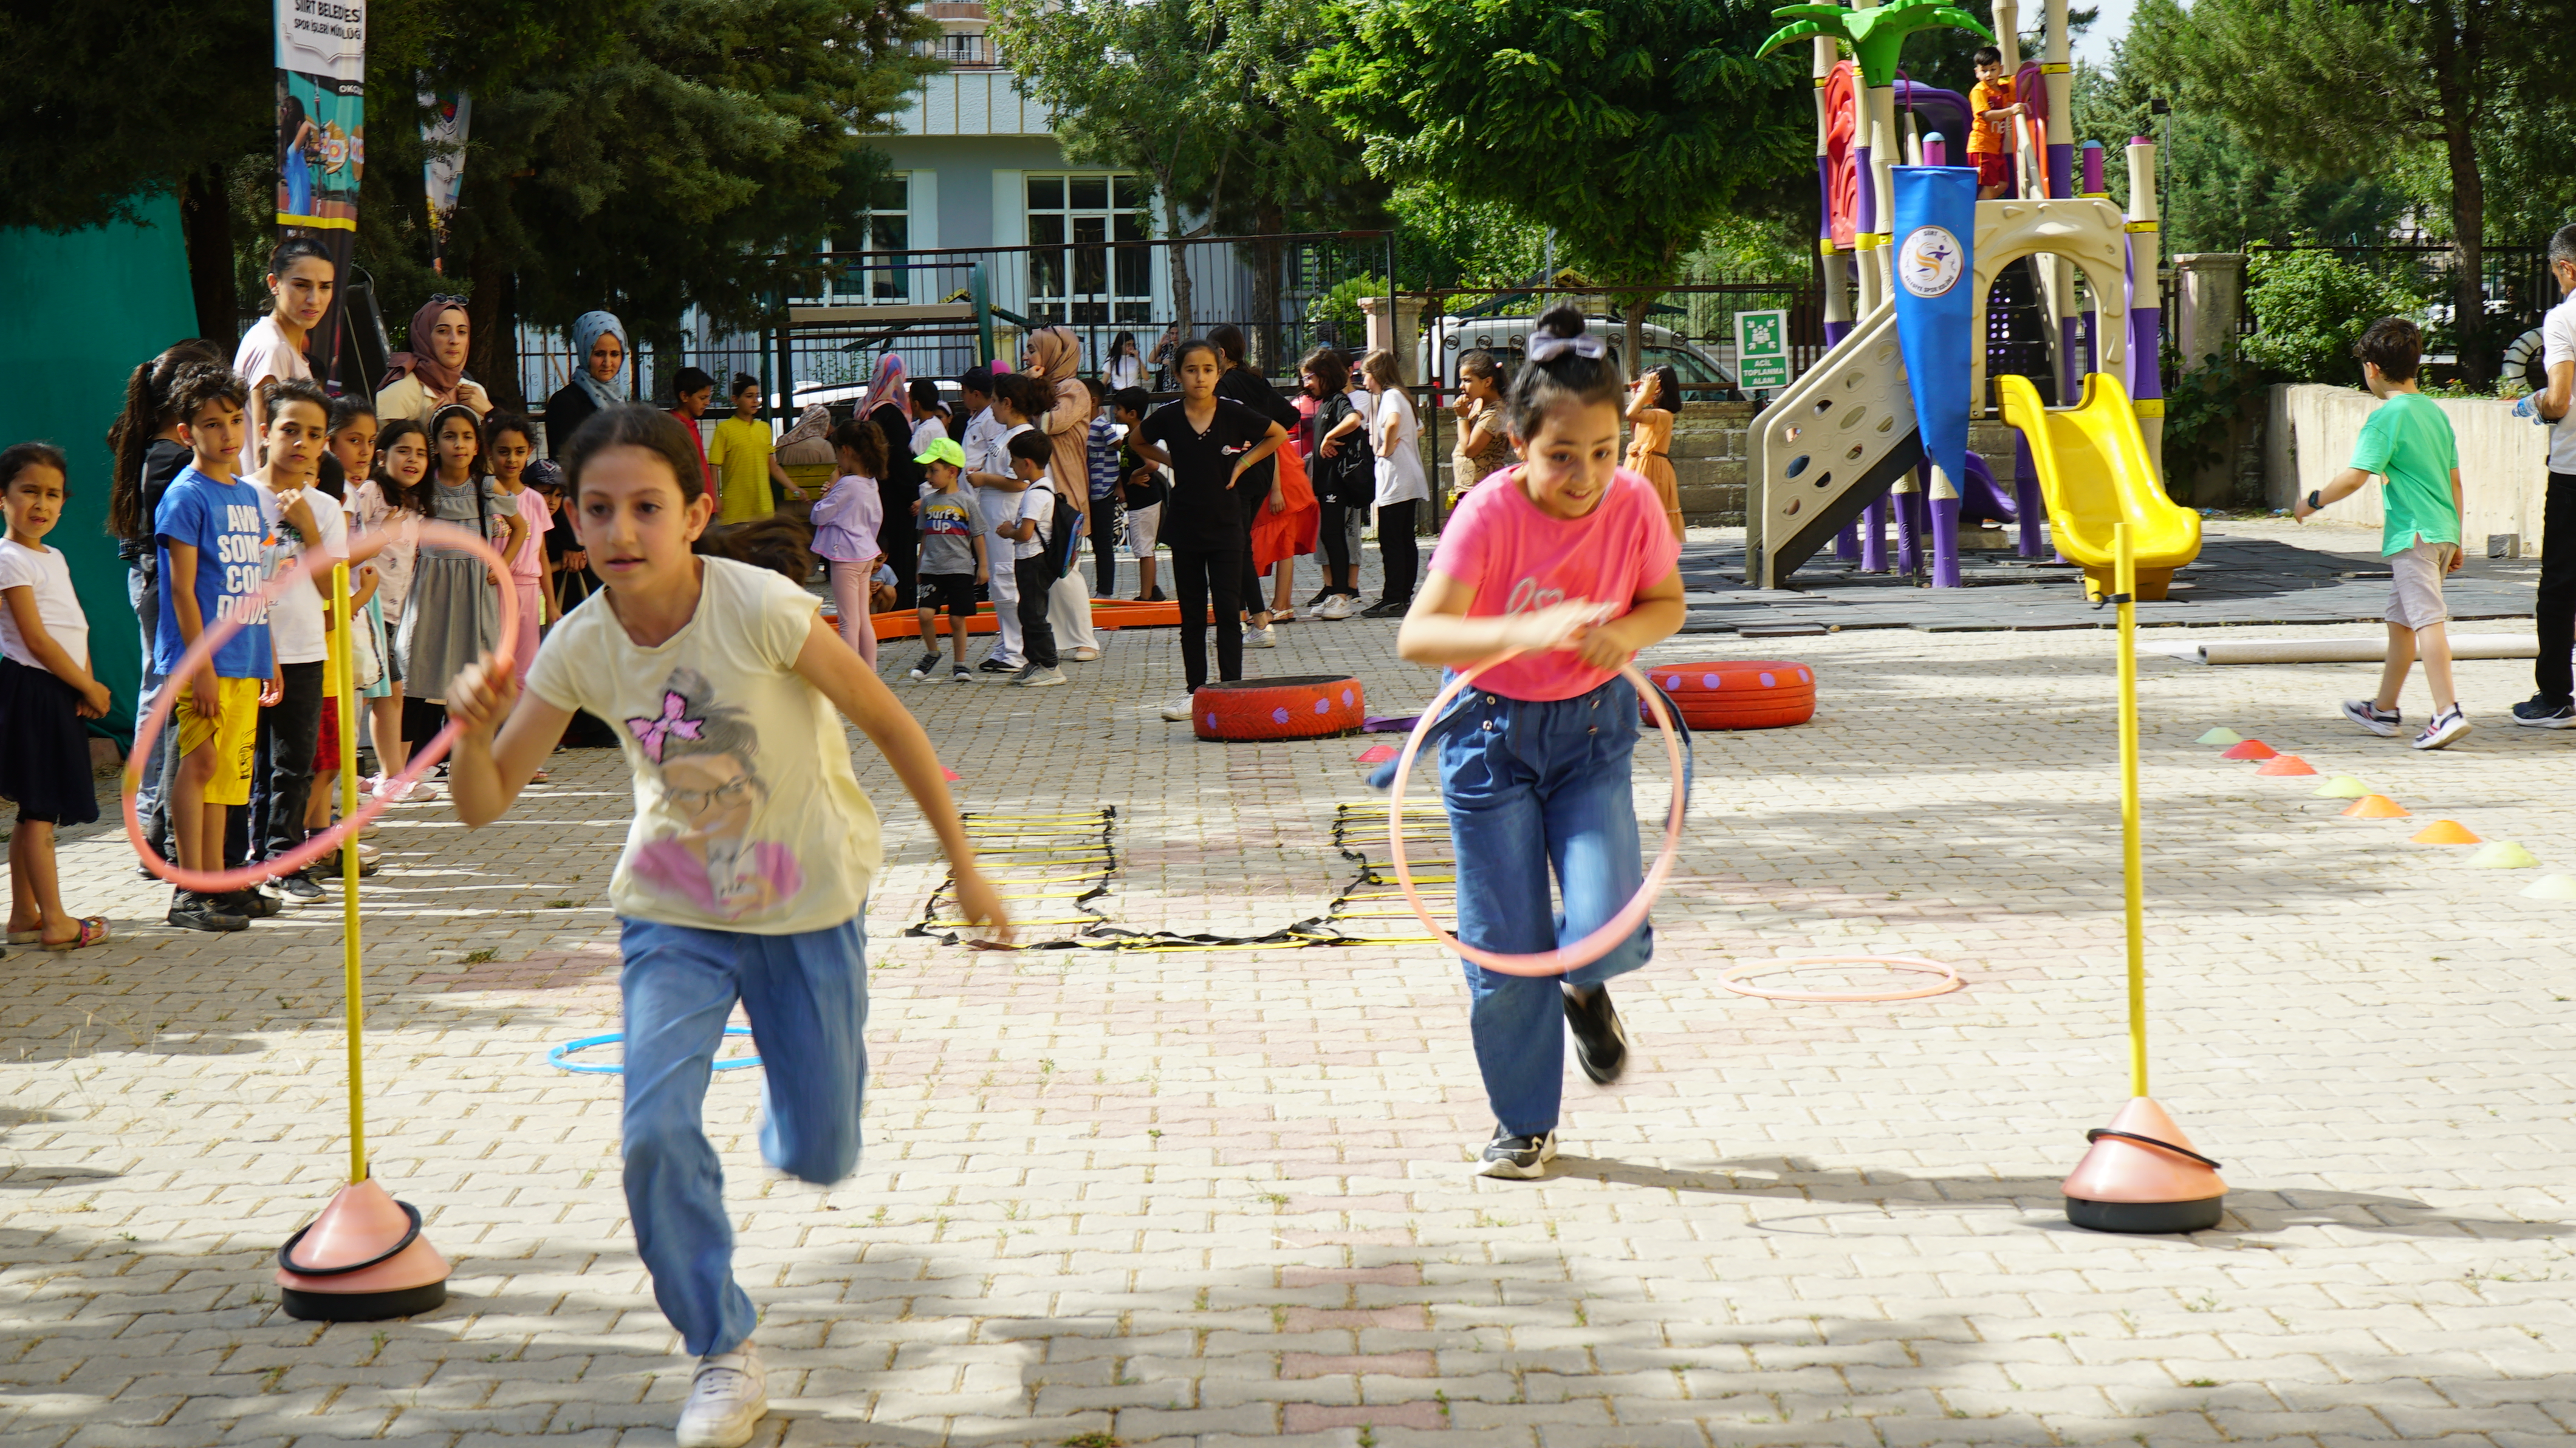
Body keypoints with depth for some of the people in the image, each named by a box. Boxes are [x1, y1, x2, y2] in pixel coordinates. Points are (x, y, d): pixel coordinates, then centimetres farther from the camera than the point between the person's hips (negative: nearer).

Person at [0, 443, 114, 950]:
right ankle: (55, 922, -6)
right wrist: (89, 687, -9)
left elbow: (75, 627, 15)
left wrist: (87, 685, -1)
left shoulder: (54, 558, 17)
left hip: (60, 694, 9)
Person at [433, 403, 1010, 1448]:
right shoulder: (580, 647, -13)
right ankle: (724, 1358, 3)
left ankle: (791, 1126, 47)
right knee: (654, 1133, -17)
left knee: (819, 1160, 7)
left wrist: (962, 864, -6)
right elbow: (482, 806, -9)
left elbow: (887, 723, -12)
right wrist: (474, 728, -32)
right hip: (673, 911, 2)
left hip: (807, 905, -2)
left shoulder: (760, 608, -24)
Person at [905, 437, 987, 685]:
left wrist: (983, 566, -1)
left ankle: (959, 664, 13)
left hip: (960, 569, -3)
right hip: (932, 569, 3)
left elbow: (978, 536, 1)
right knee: (925, 614, -9)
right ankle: (932, 654, 14)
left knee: (957, 618, 1)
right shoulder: (928, 501, 8)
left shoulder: (966, 501, -3)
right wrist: (920, 566, 18)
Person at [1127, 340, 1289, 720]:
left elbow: (1279, 435, 8)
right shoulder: (1168, 417, -4)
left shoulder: (1234, 413, -7)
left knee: (1228, 611, -2)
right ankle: (1195, 692, 14)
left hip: (1225, 525, -2)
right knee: (1192, 614, 8)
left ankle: (1231, 690, 2)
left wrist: (1243, 462, -1)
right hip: (1185, 526, 2)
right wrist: (1170, 461, 4)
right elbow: (1137, 442, 16)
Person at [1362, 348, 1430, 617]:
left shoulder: (1391, 396, -10)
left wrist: (1387, 449, -18)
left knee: (1390, 542, -8)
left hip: (1395, 481, -10)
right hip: (1410, 483, 10)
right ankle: (1404, 596, 12)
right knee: (1405, 541, 10)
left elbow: (1393, 423, -32)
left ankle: (1393, 600, -9)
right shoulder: (1401, 396, 19)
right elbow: (1419, 430, 31)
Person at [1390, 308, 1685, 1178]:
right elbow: (1418, 634, -30)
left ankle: (1585, 990, 25)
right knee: (1504, 948, 2)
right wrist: (1526, 631, -45)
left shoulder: (1633, 502, -13)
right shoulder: (1489, 514, -23)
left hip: (1591, 727, 2)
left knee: (1605, 928, -14)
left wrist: (1624, 632, -20)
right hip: (1492, 734, -2)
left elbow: (1668, 603, 4)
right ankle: (1524, 1124, 22)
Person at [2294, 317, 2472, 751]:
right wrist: (2455, 540, 24)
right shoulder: (2435, 412, 15)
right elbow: (2454, 480, 19)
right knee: (2400, 619, 19)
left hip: (2413, 534, -9)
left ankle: (2448, 713, -24)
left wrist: (2314, 501, -1)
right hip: (2443, 531, 9)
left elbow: (2355, 476, -17)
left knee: (2427, 619, -14)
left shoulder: (2386, 417, -10)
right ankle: (2384, 710, 31)